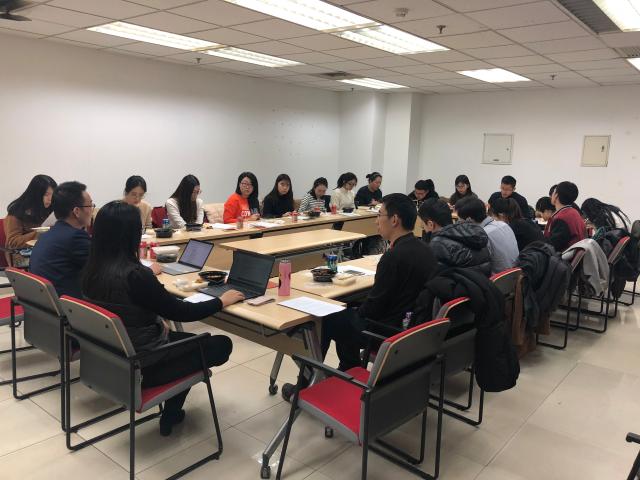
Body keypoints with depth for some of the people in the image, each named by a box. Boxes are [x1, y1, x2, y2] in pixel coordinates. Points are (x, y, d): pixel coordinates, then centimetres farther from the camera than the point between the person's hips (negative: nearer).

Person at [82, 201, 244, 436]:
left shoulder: (93, 270, -5)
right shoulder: (135, 274, -28)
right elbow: (180, 312, -19)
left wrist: (149, 275, 26)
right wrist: (221, 301, -5)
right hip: (141, 366, -8)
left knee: (184, 338, 27)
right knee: (222, 344, 8)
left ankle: (171, 412, 30)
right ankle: (170, 414, 21)